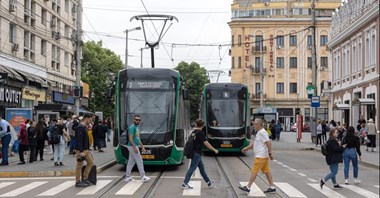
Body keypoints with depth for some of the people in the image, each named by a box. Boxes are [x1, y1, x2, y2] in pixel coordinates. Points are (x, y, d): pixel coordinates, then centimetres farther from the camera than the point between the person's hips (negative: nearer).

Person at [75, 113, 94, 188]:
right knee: (79, 166, -2)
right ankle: (78, 182, 5)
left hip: (86, 149, 10)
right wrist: (81, 152, -26)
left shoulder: (84, 127, 15)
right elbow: (79, 140, -22)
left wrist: (88, 149, 20)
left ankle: (85, 179, 17)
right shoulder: (80, 127, -17)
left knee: (90, 162, 10)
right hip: (80, 150, -10)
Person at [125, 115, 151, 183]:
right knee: (139, 161, -7)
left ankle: (127, 177, 14)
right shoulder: (132, 127, -15)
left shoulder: (136, 127, 16)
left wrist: (142, 147, 20)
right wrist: (135, 147, -25)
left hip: (134, 147, 10)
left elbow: (138, 138, 22)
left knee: (131, 162, 11)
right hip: (132, 147, -10)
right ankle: (143, 177, -5)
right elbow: (130, 138, -21)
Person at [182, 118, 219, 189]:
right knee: (192, 168, -5)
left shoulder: (194, 132, 8)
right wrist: (214, 150, -8)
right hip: (197, 153, -9)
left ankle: (208, 182, 24)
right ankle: (185, 184, -3)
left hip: (194, 152, 9)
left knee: (201, 167, 15)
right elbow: (206, 143, -17)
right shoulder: (201, 133, -16)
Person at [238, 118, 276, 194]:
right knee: (267, 171, 11)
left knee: (254, 171, -6)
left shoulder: (262, 132, -16)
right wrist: (246, 148, 13)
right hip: (262, 156, 10)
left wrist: (270, 153, -25)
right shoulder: (259, 132, 16)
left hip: (261, 156, -10)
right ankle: (272, 187, 14)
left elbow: (268, 143, -23)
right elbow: (254, 143, 22)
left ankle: (248, 187, -2)